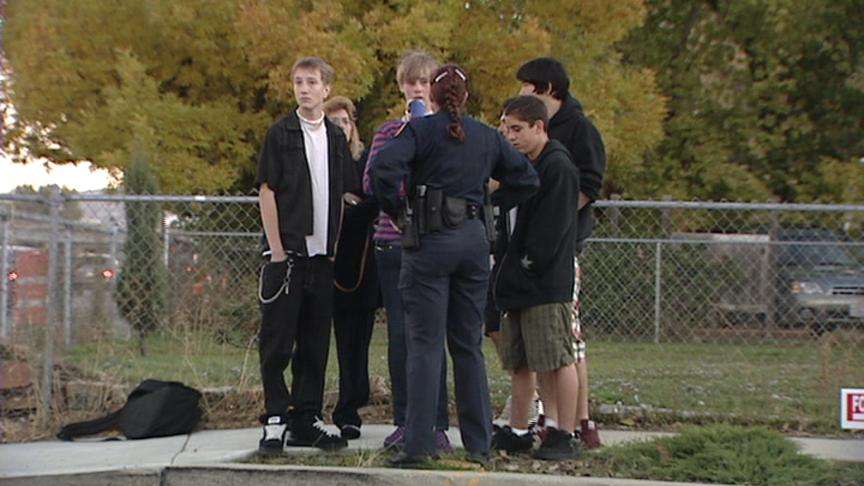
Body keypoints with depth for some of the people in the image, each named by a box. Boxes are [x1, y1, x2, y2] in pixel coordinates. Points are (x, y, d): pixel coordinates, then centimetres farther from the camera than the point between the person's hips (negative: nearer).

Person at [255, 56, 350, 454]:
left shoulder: (337, 138, 12)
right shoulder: (281, 134, -2)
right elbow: (266, 191, -5)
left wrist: (336, 246, 7)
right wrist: (277, 249, -11)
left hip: (322, 256, 5)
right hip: (287, 253, -5)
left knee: (315, 344, 8)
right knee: (277, 343, -4)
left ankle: (306, 422, 14)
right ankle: (275, 421, 2)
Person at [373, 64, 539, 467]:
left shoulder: (420, 129, -3)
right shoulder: (486, 137, 12)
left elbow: (384, 168, -19)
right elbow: (526, 179, 16)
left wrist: (398, 211, -7)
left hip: (430, 238, -4)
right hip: (474, 238, 4)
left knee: (425, 344, -5)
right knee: (469, 345, 10)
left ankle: (419, 444, -10)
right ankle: (478, 445, 11)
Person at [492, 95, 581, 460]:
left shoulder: (558, 168, -11)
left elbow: (552, 228, -15)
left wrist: (530, 264, -13)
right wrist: (506, 271, 12)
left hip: (546, 286, -9)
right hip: (516, 285, 9)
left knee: (558, 361, -6)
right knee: (519, 362, 12)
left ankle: (565, 436, -4)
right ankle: (517, 431, 18)